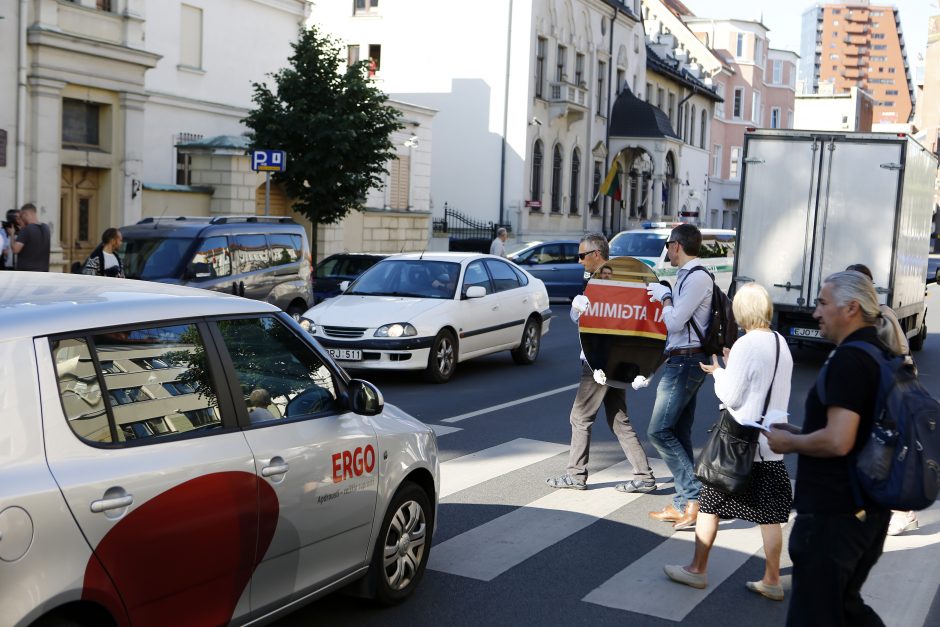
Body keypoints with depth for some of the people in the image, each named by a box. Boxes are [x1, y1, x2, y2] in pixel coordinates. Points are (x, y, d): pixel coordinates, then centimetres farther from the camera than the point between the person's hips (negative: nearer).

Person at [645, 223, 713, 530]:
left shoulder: (697, 277, -16)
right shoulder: (687, 276, 15)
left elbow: (674, 321, -19)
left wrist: (664, 296, -4)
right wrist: (664, 295, 13)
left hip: (685, 362, -10)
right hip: (681, 361, 10)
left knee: (660, 430, -12)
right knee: (678, 434, 12)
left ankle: (694, 496, -9)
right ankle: (683, 505, 17)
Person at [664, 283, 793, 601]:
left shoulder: (746, 346, -18)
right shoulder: (781, 344, 5)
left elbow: (730, 396, -15)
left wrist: (718, 371, 1)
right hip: (771, 444, 7)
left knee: (710, 503, 9)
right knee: (769, 515, 10)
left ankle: (697, 570, 19)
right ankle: (771, 581, 16)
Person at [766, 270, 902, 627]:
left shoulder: (849, 360, -20)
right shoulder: (883, 354, 10)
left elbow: (837, 441, -28)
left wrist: (789, 442, -11)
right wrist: (802, 433, 13)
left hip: (833, 514, -10)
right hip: (870, 509, 10)